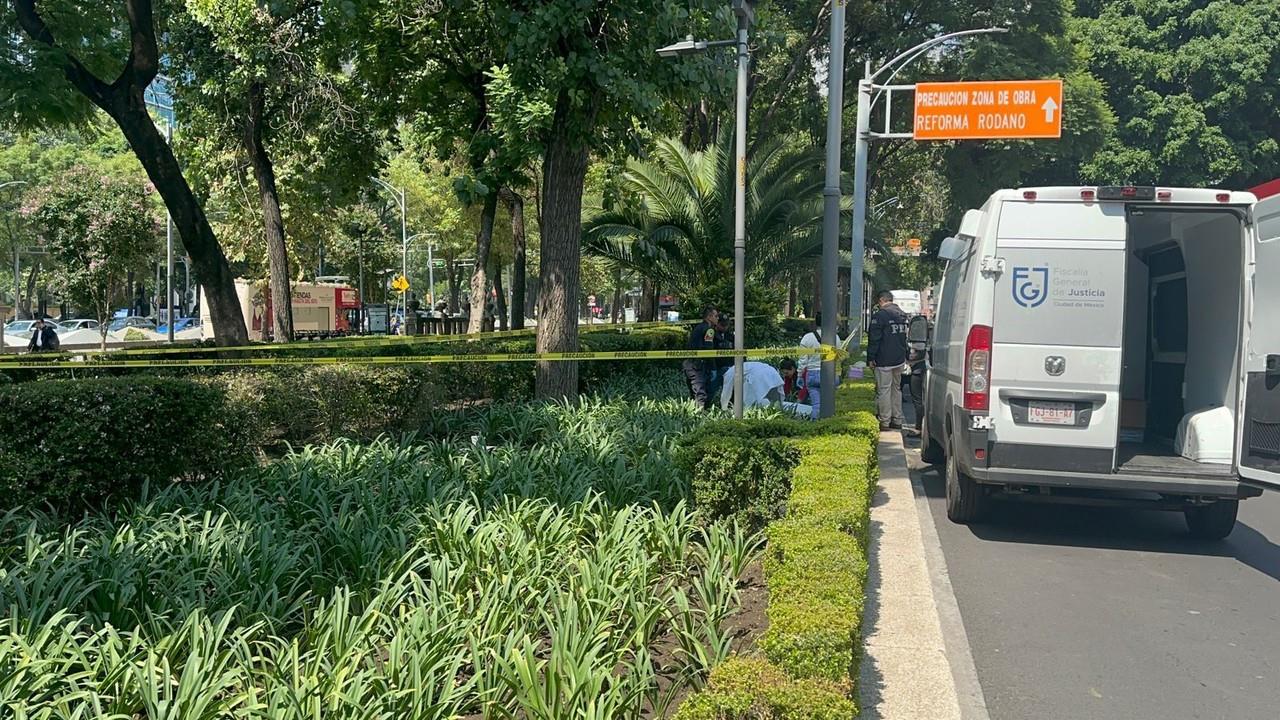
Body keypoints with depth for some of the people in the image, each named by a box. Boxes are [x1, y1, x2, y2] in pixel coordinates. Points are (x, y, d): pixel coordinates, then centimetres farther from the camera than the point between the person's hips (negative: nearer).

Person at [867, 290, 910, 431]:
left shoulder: (880, 315, -13)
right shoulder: (902, 315, 14)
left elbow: (874, 339, -13)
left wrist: (870, 358, -8)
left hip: (884, 361, -8)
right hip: (900, 360, 8)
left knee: (884, 390, -3)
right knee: (896, 389, 16)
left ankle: (885, 422, -1)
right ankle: (897, 420, 19)